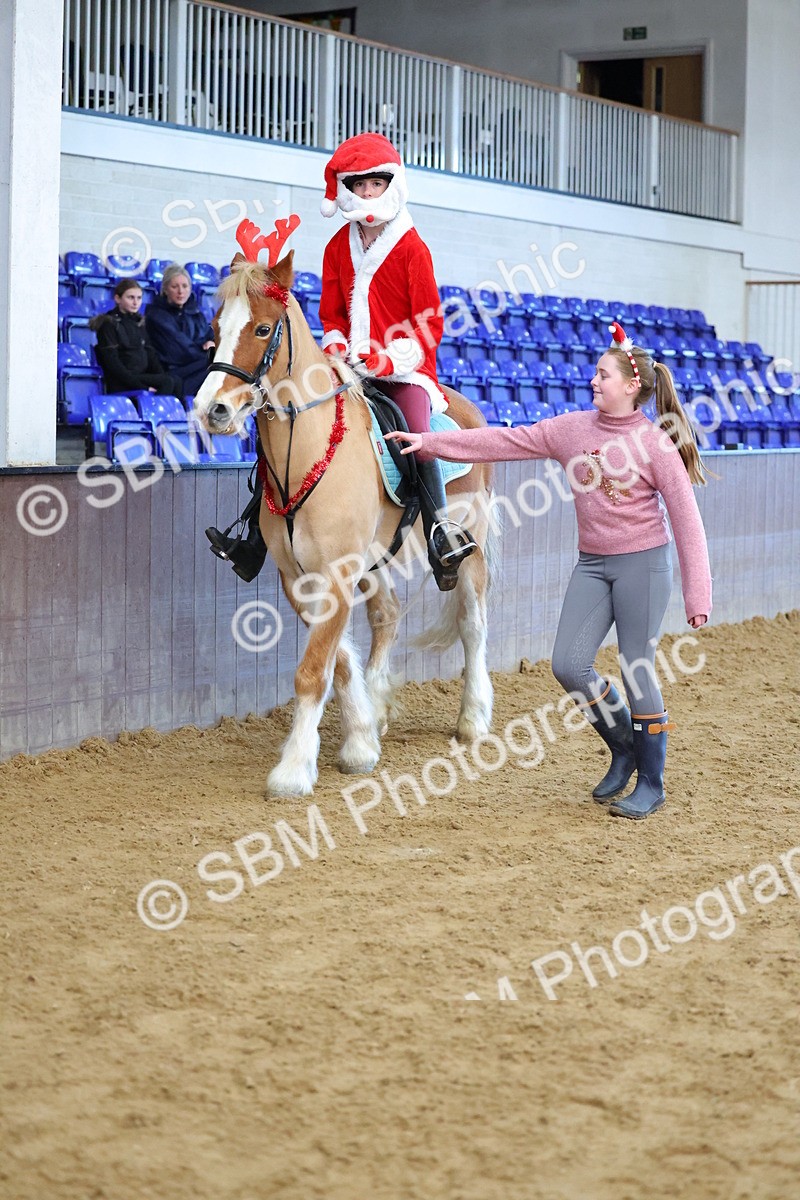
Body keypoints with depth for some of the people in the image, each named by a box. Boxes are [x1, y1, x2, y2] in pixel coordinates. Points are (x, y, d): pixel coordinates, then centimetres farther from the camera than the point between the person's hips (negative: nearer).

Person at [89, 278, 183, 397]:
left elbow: (150, 354, 16)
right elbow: (113, 364, -11)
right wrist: (142, 387, -19)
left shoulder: (140, 322, 20)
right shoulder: (109, 324, -2)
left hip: (143, 376, 6)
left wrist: (162, 376, -5)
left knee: (177, 381, -22)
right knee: (168, 382, -27)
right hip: (121, 384, -6)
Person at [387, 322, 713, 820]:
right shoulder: (573, 429, 5)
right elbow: (506, 441, 4)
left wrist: (698, 594, -13)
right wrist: (429, 443, 0)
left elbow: (687, 520, -9)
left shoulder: (655, 442, -10)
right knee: (569, 664, -2)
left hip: (643, 563, -5)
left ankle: (651, 783, 12)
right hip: (592, 564, 5)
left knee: (638, 671, -3)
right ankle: (624, 748, 22)